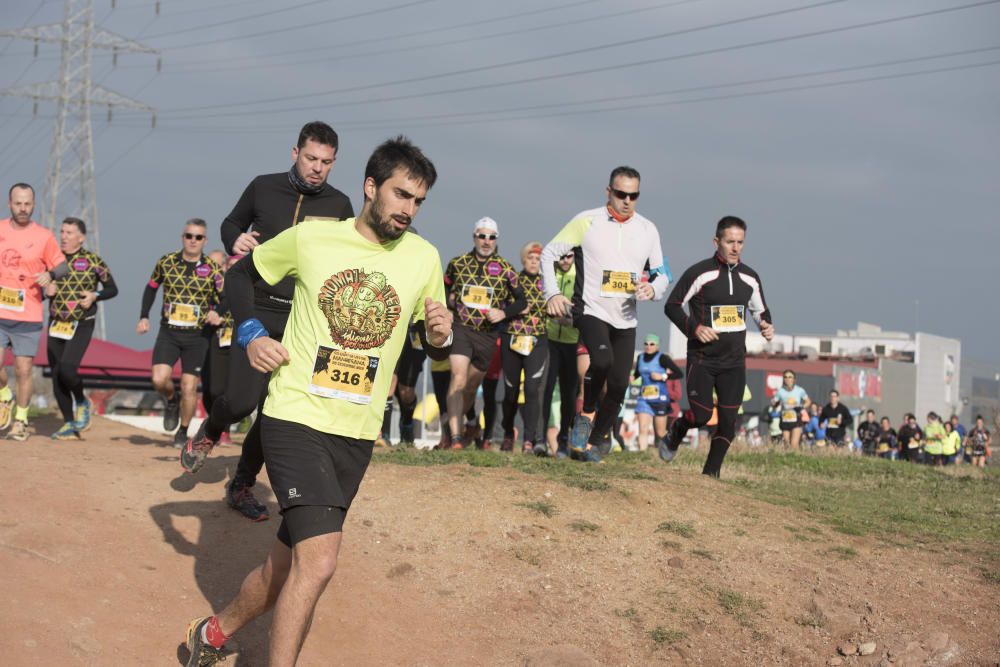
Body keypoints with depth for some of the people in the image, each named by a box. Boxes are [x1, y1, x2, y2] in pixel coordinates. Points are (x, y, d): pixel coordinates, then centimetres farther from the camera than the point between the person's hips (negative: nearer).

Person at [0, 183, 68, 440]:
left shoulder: (43, 236, -1)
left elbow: (62, 266, 5)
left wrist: (50, 275, -15)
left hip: (28, 317, -1)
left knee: (23, 371, 0)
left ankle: (21, 420, 17)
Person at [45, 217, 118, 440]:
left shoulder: (93, 261, -5)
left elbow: (112, 289, 3)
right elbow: (41, 285, 17)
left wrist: (94, 296, -15)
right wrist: (46, 290, -6)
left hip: (81, 326, -4)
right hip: (56, 324, 5)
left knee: (67, 369, -20)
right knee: (56, 376, 3)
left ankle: (82, 403, 10)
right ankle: (69, 425, 15)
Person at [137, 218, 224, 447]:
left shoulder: (213, 269, -5)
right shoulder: (166, 262, 1)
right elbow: (151, 288, 16)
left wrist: (218, 315, -25)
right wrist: (144, 317, 9)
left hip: (197, 336, -1)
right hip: (168, 332, 1)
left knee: (189, 387, 0)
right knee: (159, 380, -14)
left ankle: (183, 432, 20)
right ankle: (171, 401, 21)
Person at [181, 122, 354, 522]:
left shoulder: (339, 206, 4)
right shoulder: (264, 188, 2)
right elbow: (231, 223, 18)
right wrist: (235, 242, -4)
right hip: (258, 313, -2)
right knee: (242, 400, -17)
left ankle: (242, 486, 24)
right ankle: (209, 433, 19)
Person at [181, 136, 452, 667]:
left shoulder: (424, 258, 2)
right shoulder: (311, 237, -4)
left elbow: (436, 349, 11)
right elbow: (241, 273, 12)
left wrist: (441, 337, -12)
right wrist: (250, 334, -4)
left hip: (356, 433, 4)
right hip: (295, 418, -4)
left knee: (286, 566, 14)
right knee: (319, 559, -21)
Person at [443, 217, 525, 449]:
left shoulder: (505, 269, 3)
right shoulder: (458, 263, 6)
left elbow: (521, 301, 9)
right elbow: (444, 288, 21)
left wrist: (504, 312, -8)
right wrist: (448, 301, 1)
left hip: (487, 334, 1)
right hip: (460, 328, -1)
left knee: (471, 386, 10)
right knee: (458, 379, -18)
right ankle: (455, 437, -20)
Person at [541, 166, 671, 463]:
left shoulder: (648, 229, 8)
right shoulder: (587, 222, -4)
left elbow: (662, 274, 15)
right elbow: (549, 253, 0)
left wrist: (653, 288, -8)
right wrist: (552, 293, -13)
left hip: (625, 319, 5)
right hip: (590, 311, -4)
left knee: (618, 385, 2)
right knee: (602, 360, -30)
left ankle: (592, 443, 18)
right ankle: (587, 414, -6)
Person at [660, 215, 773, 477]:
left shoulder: (750, 277, 7)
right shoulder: (699, 273, -8)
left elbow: (760, 309, 21)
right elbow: (672, 306, -4)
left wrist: (766, 325, -1)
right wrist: (694, 328, -18)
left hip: (735, 361, 4)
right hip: (702, 359, -4)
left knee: (728, 421, -2)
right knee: (701, 415, -11)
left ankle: (711, 473, 11)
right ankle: (674, 434, 22)